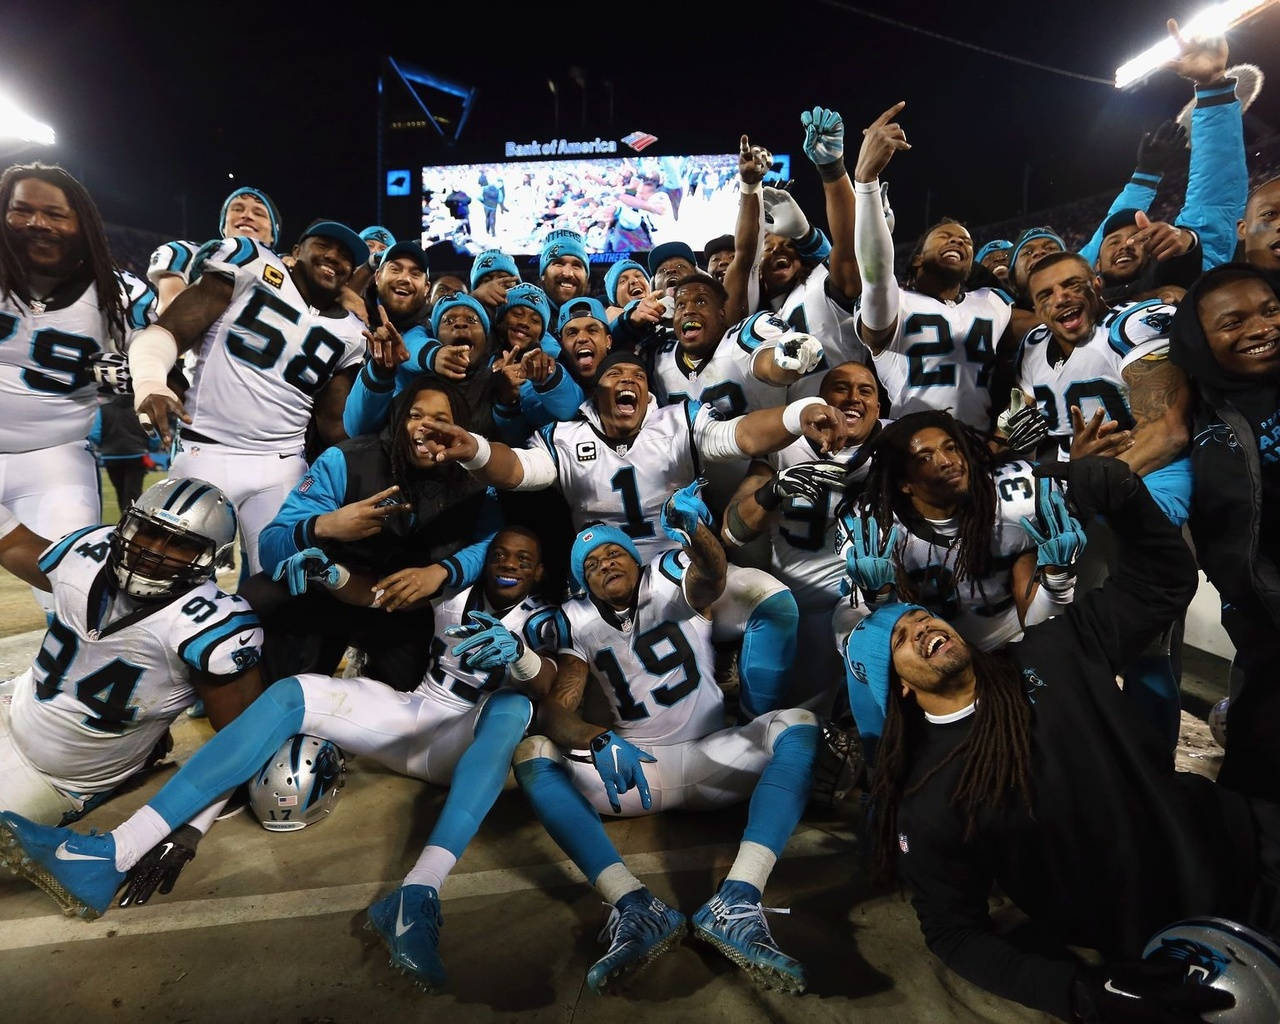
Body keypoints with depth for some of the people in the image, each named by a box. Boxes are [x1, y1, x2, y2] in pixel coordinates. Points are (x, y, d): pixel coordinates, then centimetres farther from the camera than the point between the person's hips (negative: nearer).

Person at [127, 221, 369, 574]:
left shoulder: (350, 334, 11)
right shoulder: (253, 270, 1)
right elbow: (168, 330, -5)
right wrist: (150, 382, -25)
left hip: (282, 468, 3)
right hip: (206, 455, -3)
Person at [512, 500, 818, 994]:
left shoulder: (670, 580, 2)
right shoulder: (579, 623, 7)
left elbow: (711, 575, -24)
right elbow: (555, 710, -7)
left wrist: (694, 530, -50)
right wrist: (598, 741, -31)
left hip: (709, 759, -1)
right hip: (636, 767, 1)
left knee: (798, 725, -27)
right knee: (532, 755, -22)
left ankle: (736, 902, -43)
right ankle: (636, 906, -39)